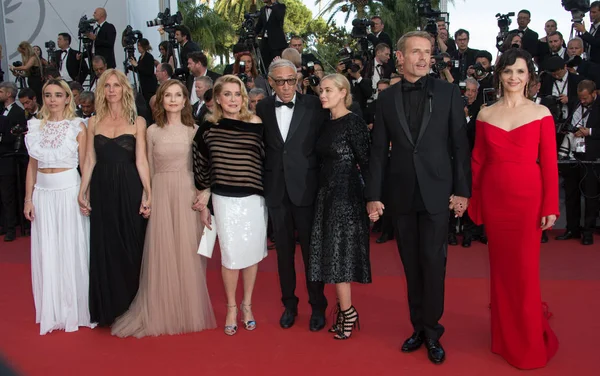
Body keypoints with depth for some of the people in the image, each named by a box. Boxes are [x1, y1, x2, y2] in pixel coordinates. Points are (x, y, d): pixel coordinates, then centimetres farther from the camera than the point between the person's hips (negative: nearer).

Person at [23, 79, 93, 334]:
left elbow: (85, 165, -3)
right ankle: (52, 312, 21)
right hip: (43, 195, 4)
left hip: (69, 193, -4)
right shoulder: (36, 127, 8)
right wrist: (28, 199, 5)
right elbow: (32, 165, 11)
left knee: (72, 250, 1)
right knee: (46, 253, 8)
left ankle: (75, 310, 14)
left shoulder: (78, 127, -2)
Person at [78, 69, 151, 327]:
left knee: (131, 245, 4)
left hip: (129, 189, -2)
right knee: (104, 246, 7)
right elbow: (89, 160, 8)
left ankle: (131, 305, 19)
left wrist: (148, 193, -11)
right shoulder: (94, 122, 9)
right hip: (102, 189, 3)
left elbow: (141, 160, -4)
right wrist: (82, 192, 1)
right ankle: (109, 307, 21)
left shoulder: (137, 121, 1)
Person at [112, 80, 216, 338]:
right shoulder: (152, 131, 7)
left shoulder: (194, 130, 5)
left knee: (187, 253, 3)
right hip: (161, 195, 1)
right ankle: (163, 313, 17)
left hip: (187, 194, 0)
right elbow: (149, 168, 9)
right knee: (162, 254, 4)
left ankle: (189, 311, 18)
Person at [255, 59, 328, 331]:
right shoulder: (262, 108, 4)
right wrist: (262, 182, 1)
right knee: (284, 249, 13)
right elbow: (259, 148, 7)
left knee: (311, 249, 7)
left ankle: (317, 305, 23)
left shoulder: (314, 105, -4)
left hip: (306, 187, -2)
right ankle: (289, 303, 29)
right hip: (276, 189, 3)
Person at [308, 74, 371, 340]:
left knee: (339, 252, -5)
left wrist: (371, 196, -11)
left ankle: (347, 312, 7)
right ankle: (345, 311, 18)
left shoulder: (354, 122, -10)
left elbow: (365, 161, -11)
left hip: (346, 192, -8)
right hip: (327, 191, 8)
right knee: (332, 252, 9)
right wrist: (323, 188, 8)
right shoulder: (327, 124, 13)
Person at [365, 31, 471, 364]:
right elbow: (379, 150, 5)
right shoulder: (387, 98, 5)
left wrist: (462, 189, -4)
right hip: (402, 195, 2)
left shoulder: (448, 93, 0)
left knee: (433, 263, 0)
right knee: (412, 265, 11)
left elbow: (460, 145, 0)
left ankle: (431, 330, 16)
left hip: (436, 193, -2)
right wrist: (374, 194, 1)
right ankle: (419, 326, 24)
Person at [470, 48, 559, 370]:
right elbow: (477, 161, 7)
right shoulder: (485, 115, 6)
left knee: (525, 268, 1)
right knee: (500, 266, 11)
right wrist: (474, 202, 4)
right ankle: (504, 337, 28)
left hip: (528, 197, -2)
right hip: (494, 198, 2)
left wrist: (550, 207, -7)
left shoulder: (541, 113, 0)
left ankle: (530, 342, 19)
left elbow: (549, 163, -3)